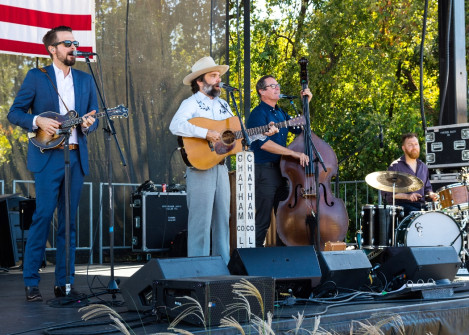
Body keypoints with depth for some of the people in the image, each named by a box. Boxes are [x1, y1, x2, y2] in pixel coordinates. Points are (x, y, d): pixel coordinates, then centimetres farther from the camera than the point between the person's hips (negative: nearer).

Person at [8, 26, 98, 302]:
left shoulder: (86, 80, 15)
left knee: (69, 221, 5)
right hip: (48, 157, -4)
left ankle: (64, 283, 10)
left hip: (76, 157, 4)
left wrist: (88, 123, -7)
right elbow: (15, 113, 2)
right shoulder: (36, 77, 3)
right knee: (43, 216, -9)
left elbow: (93, 118, 16)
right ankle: (31, 283, -2)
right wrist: (38, 121, -15)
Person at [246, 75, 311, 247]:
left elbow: (299, 128, 21)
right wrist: (294, 153, -26)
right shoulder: (258, 114, -10)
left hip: (281, 170, 8)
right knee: (263, 220, -7)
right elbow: (264, 143, -23)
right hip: (264, 171, -8)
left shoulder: (280, 113, 17)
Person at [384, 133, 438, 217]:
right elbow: (389, 193, -7)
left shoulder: (423, 167, 18)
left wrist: (430, 194, 5)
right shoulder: (395, 166, -3)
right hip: (401, 206, -6)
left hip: (421, 206, 6)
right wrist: (407, 196, -20)